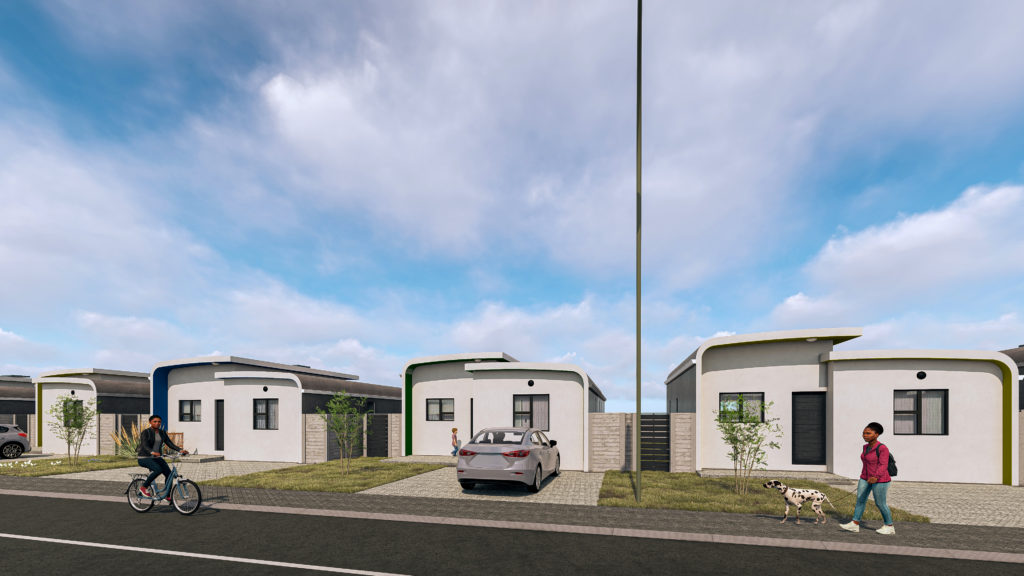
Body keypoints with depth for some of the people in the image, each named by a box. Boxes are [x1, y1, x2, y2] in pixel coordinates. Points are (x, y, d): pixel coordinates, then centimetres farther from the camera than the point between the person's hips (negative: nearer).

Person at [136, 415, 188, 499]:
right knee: (158, 470, -32)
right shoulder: (145, 432, -11)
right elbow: (145, 445, -26)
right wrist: (152, 452, -46)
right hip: (144, 458, -6)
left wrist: (180, 450, -15)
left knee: (169, 473, -12)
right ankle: (144, 487, -10)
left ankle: (168, 495, -1)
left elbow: (170, 444, 1)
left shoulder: (162, 433, 7)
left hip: (156, 458, 6)